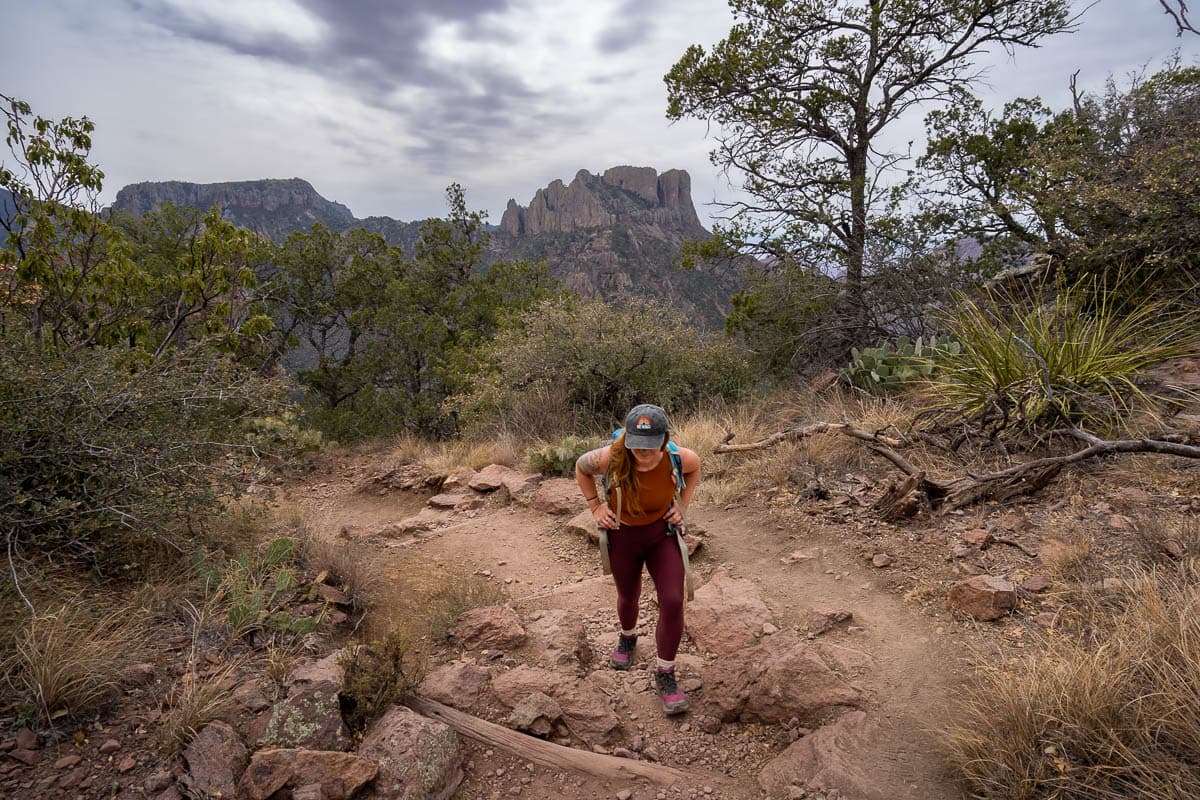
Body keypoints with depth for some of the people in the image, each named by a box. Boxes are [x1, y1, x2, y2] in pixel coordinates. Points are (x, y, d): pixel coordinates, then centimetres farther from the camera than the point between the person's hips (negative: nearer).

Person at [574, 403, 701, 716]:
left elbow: (695, 467, 0)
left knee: (673, 602, -11)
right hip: (622, 535, 0)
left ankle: (665, 674, 11)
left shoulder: (677, 458, -28)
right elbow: (581, 467, -8)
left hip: (662, 532, 0)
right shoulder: (610, 458, -32)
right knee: (628, 596, 22)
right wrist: (595, 507, -10)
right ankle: (628, 637, 57)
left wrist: (682, 506, -6)